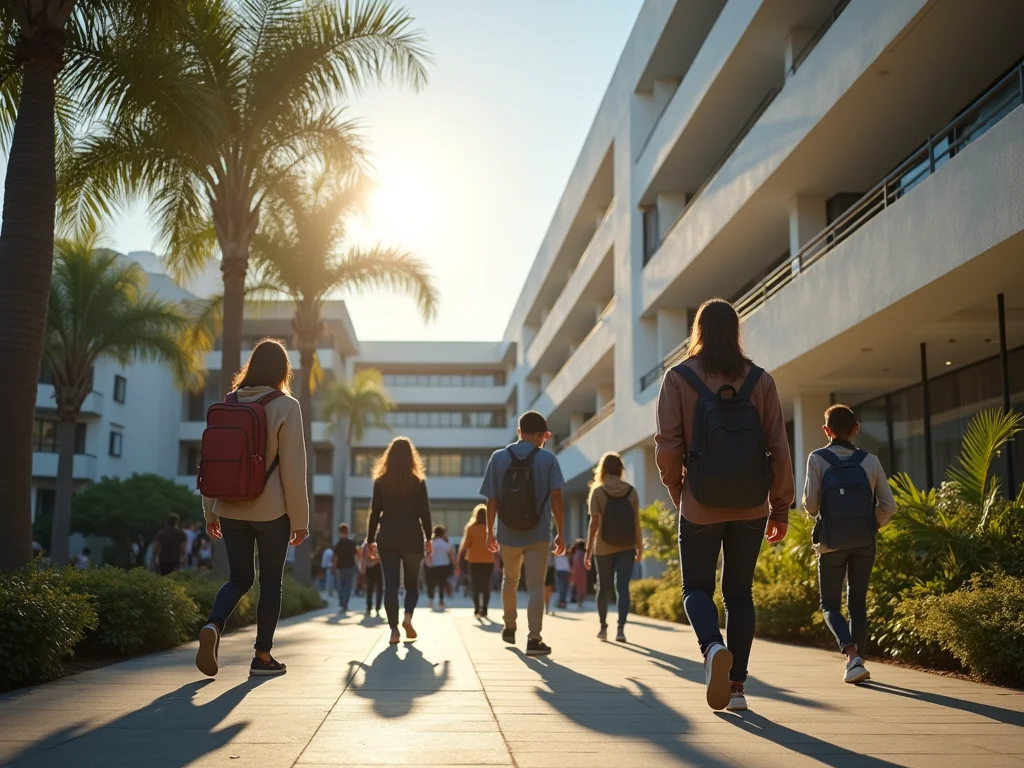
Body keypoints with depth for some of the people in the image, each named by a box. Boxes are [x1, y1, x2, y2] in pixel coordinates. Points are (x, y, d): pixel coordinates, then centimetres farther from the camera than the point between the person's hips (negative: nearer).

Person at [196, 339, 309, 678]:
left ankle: (213, 625, -11)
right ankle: (263, 656, 13)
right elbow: (293, 468, -10)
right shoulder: (286, 406, -9)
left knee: (239, 578, 15)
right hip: (271, 510, -4)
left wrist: (210, 510, 16)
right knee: (270, 581, 10)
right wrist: (300, 520, -4)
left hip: (231, 508, 4)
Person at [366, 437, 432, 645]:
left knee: (390, 584, 2)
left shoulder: (380, 481, 3)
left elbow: (374, 512, 2)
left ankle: (394, 630, -7)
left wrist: (370, 540, 7)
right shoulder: (418, 482, -1)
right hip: (412, 536, -1)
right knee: (412, 583, 13)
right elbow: (424, 512, -1)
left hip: (387, 537, 1)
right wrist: (428, 538, 7)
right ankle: (408, 616, -10)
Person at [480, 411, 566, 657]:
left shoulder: (498, 458, -1)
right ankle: (534, 639, -8)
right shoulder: (547, 459, -5)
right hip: (538, 535, -3)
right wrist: (560, 533, -3)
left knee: (510, 580, 23)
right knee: (535, 586, 1)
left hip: (507, 534, 3)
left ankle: (509, 627, 38)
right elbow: (556, 499, -9)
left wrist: (490, 532, 10)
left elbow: (492, 500, -1)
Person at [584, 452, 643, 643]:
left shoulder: (597, 492, -5)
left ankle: (603, 627, 24)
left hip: (604, 547, -1)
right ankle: (621, 629, -16)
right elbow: (636, 522, -1)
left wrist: (588, 550, -6)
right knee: (622, 586, -2)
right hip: (626, 547, 1)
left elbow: (594, 523, -10)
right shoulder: (631, 492, 0)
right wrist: (640, 547, 8)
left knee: (604, 587, 13)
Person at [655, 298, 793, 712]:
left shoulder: (678, 378, -5)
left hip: (700, 506, -2)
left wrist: (677, 492, 8)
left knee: (696, 588, 12)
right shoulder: (760, 380, 0)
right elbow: (778, 448, -1)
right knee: (739, 592, 13)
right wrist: (781, 507, 7)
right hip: (751, 506, 2)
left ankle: (713, 646, -17)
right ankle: (737, 686, 12)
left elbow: (668, 448, -8)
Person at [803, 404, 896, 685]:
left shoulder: (817, 459, -7)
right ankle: (858, 661, 15)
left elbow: (810, 506, -11)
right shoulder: (870, 461, -1)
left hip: (831, 543, -2)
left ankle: (852, 655, -14)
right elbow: (888, 506, -2)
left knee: (830, 604, 8)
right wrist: (871, 526, 14)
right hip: (864, 543, 2)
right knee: (858, 603, 15)